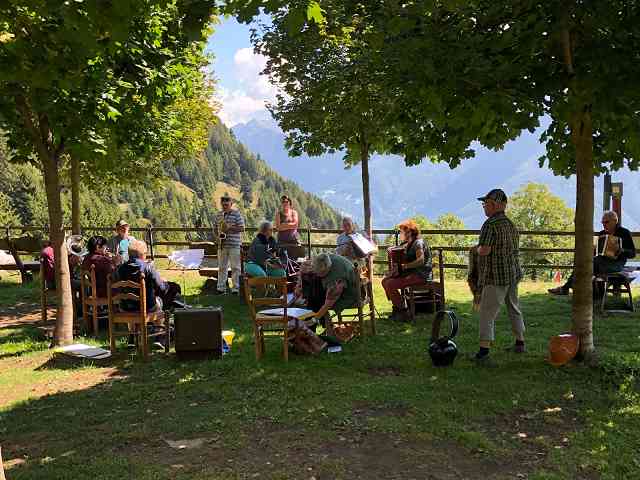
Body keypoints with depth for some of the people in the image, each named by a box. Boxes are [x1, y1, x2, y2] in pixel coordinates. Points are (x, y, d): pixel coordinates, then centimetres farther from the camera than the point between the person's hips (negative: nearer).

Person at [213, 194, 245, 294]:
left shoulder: (236, 213, -3)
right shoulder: (218, 214, 12)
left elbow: (242, 228, -6)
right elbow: (215, 228, 20)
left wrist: (230, 227, -17)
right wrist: (218, 235, 0)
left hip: (234, 244, -5)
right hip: (222, 245, 5)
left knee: (235, 267, -1)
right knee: (222, 267, 9)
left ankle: (236, 288, 4)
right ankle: (221, 288, 15)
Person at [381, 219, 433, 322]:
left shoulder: (418, 243, -13)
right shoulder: (408, 244, 16)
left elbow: (420, 261, -27)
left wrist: (405, 266, -23)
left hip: (421, 275, -10)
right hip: (411, 272, 10)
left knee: (390, 285, -21)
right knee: (385, 281, 5)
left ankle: (403, 312, -11)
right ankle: (397, 308, 12)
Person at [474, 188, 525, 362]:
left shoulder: (490, 224, -15)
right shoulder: (511, 224, 12)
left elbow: (485, 250, -23)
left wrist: (477, 248, -3)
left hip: (496, 277, -8)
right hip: (514, 274, 8)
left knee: (487, 312, -5)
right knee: (514, 309, 20)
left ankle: (484, 349, -8)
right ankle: (520, 343, 30)